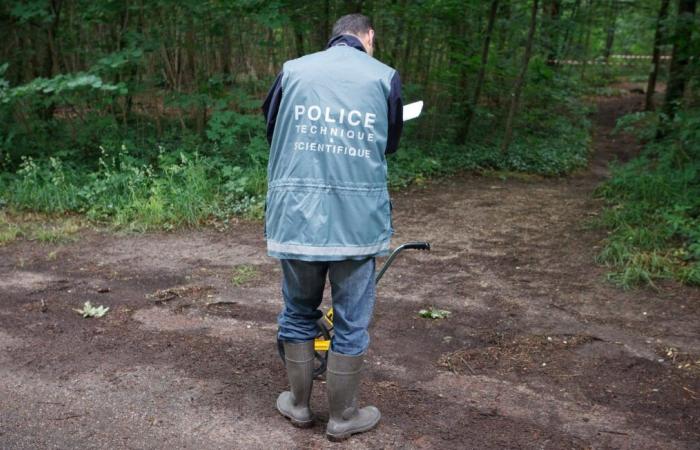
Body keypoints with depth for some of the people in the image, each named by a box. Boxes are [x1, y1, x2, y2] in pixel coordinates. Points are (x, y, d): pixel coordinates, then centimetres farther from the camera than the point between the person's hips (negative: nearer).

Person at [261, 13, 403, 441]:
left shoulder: (292, 70, 7)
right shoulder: (385, 76, 3)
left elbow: (272, 132, 18)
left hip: (296, 214, 2)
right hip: (357, 218, -2)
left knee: (298, 313, 18)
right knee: (351, 321, 11)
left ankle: (299, 404, 32)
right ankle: (343, 417, 24)